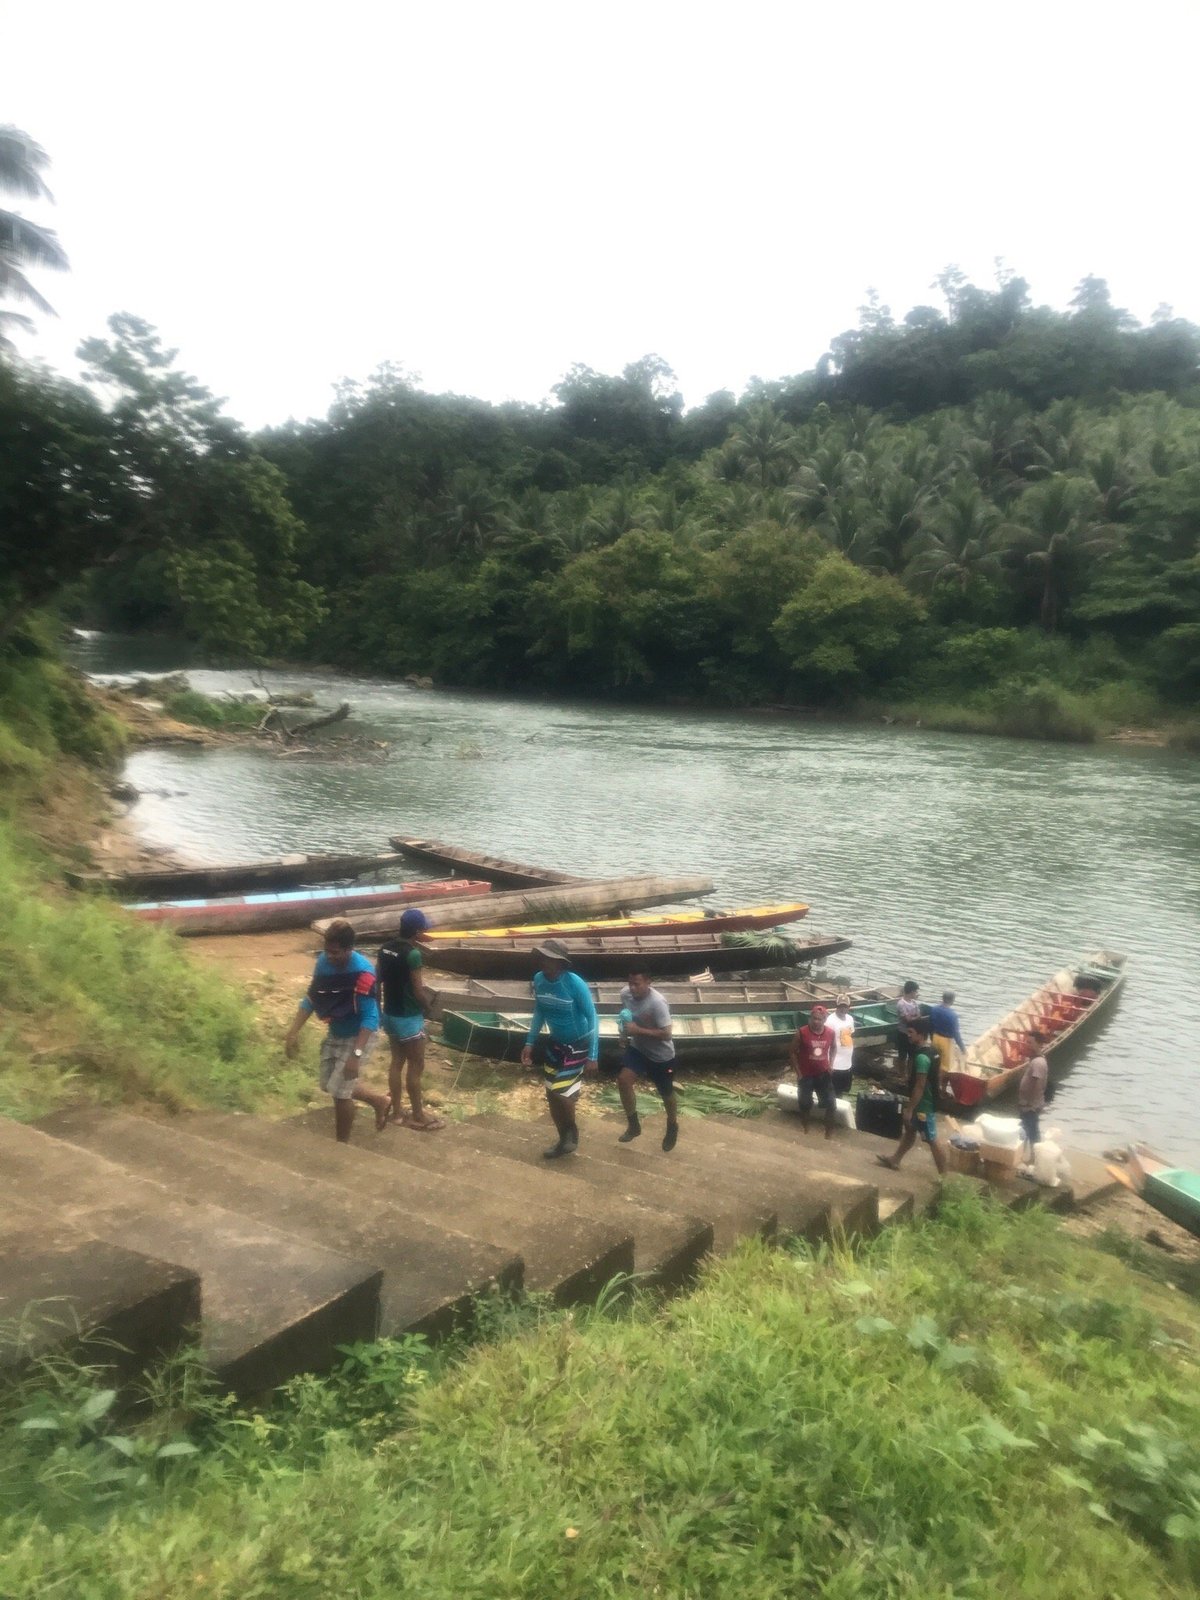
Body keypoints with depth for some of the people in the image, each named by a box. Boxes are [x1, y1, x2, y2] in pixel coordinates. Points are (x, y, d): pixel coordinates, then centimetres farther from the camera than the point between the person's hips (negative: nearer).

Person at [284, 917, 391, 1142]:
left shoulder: (363, 973, -31)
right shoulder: (323, 961, -10)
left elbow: (370, 1018, -29)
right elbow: (311, 998, 2)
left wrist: (356, 1054, -34)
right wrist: (293, 1032, -2)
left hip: (358, 1036, -8)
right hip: (335, 1033, 8)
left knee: (339, 1091, -3)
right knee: (330, 1085, 18)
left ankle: (342, 1144, 20)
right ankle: (380, 1101, 38)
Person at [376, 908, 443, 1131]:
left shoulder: (385, 948, 1)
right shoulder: (413, 954, -23)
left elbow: (377, 982, 8)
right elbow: (418, 990, -20)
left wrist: (379, 1009, 18)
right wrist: (427, 1008, -1)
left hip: (390, 1014, 8)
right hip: (409, 1018, -8)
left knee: (397, 1062, 17)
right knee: (416, 1066, 4)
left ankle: (397, 1111, 25)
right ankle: (418, 1116, 12)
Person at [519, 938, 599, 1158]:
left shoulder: (575, 983, -28)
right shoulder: (539, 979, -11)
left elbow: (592, 1018, -20)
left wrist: (592, 1056, -19)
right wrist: (529, 1043, 5)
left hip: (578, 1044, -6)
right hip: (555, 1043, 6)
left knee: (561, 1093, -11)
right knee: (551, 1095, 11)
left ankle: (572, 1132, 19)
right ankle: (564, 1140, 31)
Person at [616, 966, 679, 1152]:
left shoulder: (657, 1003, -33)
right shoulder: (625, 994, -13)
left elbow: (666, 1034, -31)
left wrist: (638, 1030, -34)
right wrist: (624, 1031, -8)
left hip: (661, 1055, -5)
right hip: (637, 1048, 5)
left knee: (666, 1094, 13)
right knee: (623, 1080, -13)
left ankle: (672, 1127, 42)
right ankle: (634, 1125, 7)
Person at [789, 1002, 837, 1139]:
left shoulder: (830, 1032, -9)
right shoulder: (801, 1033, -18)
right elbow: (793, 1052, -7)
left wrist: (830, 1064, 2)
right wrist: (798, 1073, -9)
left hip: (824, 1075, 2)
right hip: (806, 1075, -2)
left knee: (831, 1105, 5)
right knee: (805, 1105, 12)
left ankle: (829, 1131, 25)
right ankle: (805, 1130, 33)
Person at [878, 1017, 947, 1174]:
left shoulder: (921, 1057, -27)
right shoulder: (934, 1050, 2)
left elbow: (919, 1086, -25)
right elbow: (939, 1075, 13)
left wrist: (909, 1109, -18)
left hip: (923, 1105, -10)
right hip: (929, 1101, 10)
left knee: (932, 1140, 1)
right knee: (910, 1130, 21)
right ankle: (895, 1160, 35)